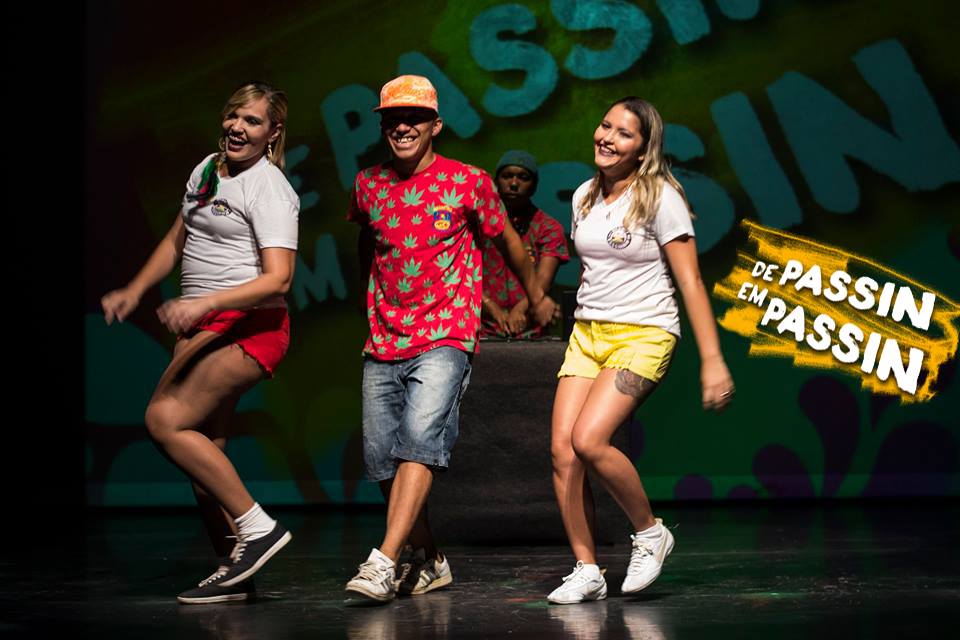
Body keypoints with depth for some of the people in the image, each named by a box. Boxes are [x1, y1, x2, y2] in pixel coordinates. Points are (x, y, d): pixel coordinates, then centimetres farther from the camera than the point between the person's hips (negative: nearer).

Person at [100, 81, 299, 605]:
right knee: (203, 450, 5)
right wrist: (135, 290, 15)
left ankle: (257, 526, -14)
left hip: (248, 326, -8)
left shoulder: (270, 189, -11)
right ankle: (234, 570, 11)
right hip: (202, 327, 8)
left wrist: (204, 303, -29)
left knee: (165, 419, -19)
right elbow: (176, 241, 28)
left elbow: (278, 279, -21)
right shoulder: (206, 169, 15)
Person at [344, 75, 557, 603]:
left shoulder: (468, 182, -1)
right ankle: (428, 561, 19)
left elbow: (506, 240, 14)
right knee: (381, 458, 2)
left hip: (445, 339, -5)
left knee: (420, 439, -23)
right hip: (382, 344, 5)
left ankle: (384, 562, -33)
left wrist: (536, 295, 26)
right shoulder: (368, 185, 8)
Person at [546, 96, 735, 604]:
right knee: (562, 450, -9)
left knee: (589, 441, -23)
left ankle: (650, 532, 0)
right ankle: (587, 571, 2)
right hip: (586, 333, 6)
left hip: (643, 334, -6)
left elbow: (690, 282, -11)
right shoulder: (584, 197, 10)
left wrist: (712, 359, -16)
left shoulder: (660, 197, -9)